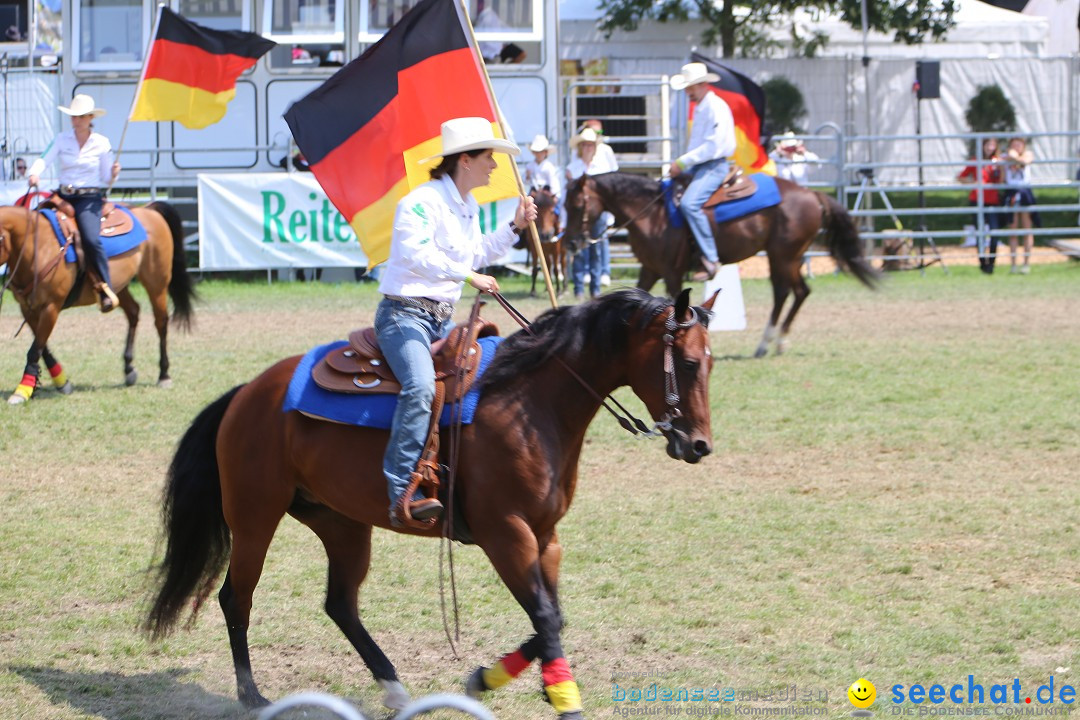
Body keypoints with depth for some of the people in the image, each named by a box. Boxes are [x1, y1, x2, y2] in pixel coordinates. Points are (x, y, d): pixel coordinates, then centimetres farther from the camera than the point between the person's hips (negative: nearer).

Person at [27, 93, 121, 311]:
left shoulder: (102, 144, 1)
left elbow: (106, 180, 6)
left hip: (89, 198, -4)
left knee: (91, 239, -26)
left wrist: (113, 174, -17)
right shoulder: (62, 139, 5)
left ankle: (105, 287, -18)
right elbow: (44, 159, -8)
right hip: (64, 195, 4)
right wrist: (33, 173, -29)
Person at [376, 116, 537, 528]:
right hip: (404, 313, -10)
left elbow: (476, 255, 31)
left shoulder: (470, 207, 18)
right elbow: (416, 252, -28)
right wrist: (467, 274, -29)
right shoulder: (422, 201, -13)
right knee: (421, 387, -32)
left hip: (442, 321, 10)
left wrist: (515, 228, 23)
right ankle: (402, 496, -39)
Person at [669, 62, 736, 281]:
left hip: (715, 166, -11)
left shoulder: (716, 107, -13)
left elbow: (712, 147, -21)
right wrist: (680, 167, 11)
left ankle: (711, 259, -29)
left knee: (690, 203, -29)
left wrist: (683, 162, -19)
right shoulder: (699, 109, 17)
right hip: (698, 166, 11)